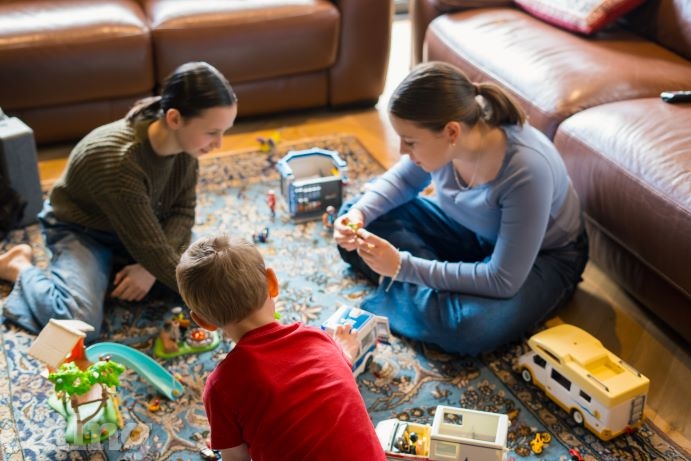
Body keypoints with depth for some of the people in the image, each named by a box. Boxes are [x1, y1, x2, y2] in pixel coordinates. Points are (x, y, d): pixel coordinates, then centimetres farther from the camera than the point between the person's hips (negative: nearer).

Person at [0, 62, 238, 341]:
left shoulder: (185, 142, -18)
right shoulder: (118, 162, -38)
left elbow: (183, 210, -6)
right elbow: (154, 252, -35)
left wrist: (151, 268, -21)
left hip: (140, 228, 7)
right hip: (81, 231, -6)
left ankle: (113, 268, 11)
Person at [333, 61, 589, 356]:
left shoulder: (527, 170, -39)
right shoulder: (444, 137, -21)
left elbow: (503, 281, -33)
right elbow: (403, 180, 1)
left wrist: (403, 267, -35)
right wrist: (359, 214, -19)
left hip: (540, 257, -5)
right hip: (471, 229, 6)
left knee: (469, 328, -36)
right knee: (356, 221, -6)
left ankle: (395, 295, -9)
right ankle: (445, 285, -10)